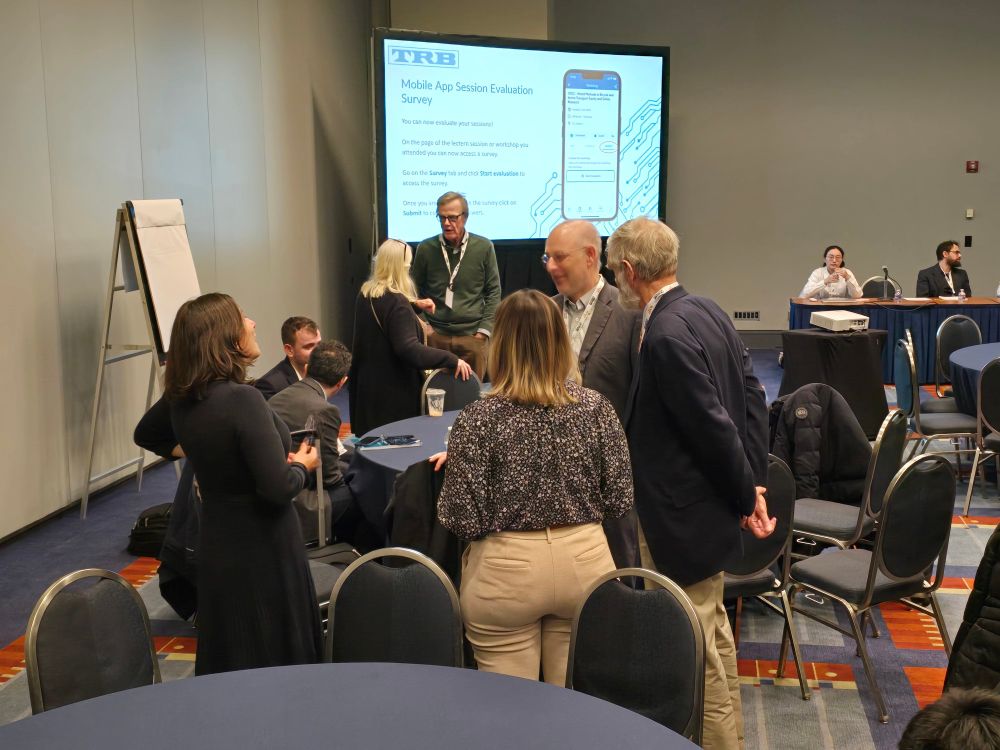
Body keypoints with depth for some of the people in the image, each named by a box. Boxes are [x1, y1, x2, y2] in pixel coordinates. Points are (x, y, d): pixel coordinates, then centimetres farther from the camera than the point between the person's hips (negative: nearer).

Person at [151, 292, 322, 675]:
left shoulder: (182, 402, -1)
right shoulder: (242, 400, -24)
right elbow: (279, 488, -27)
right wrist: (301, 466, -5)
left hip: (216, 547, 8)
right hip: (262, 549, -8)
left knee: (227, 664, 19)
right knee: (278, 662, 6)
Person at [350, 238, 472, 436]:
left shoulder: (366, 294, 4)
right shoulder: (396, 303, -23)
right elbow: (409, 349, -32)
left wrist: (414, 304, 31)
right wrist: (452, 360, -30)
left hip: (366, 385, 9)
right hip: (393, 391, -9)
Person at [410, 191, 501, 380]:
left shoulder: (484, 247, 1)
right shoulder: (425, 249, 2)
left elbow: (493, 292, 5)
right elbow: (415, 291, 11)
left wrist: (484, 330, -2)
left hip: (472, 335, 0)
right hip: (435, 334, 1)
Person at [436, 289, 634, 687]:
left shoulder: (479, 417, -13)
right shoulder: (595, 406, -5)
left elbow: (463, 519, -13)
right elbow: (620, 500, -1)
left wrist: (457, 462, 5)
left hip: (505, 571, -3)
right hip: (584, 561, 3)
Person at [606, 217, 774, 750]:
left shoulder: (665, 336, -23)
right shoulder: (705, 311, 5)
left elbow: (714, 426, -23)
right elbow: (751, 395, 8)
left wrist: (747, 495, -10)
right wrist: (753, 484, 7)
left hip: (683, 515, -10)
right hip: (709, 503, 10)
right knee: (711, 635, 23)